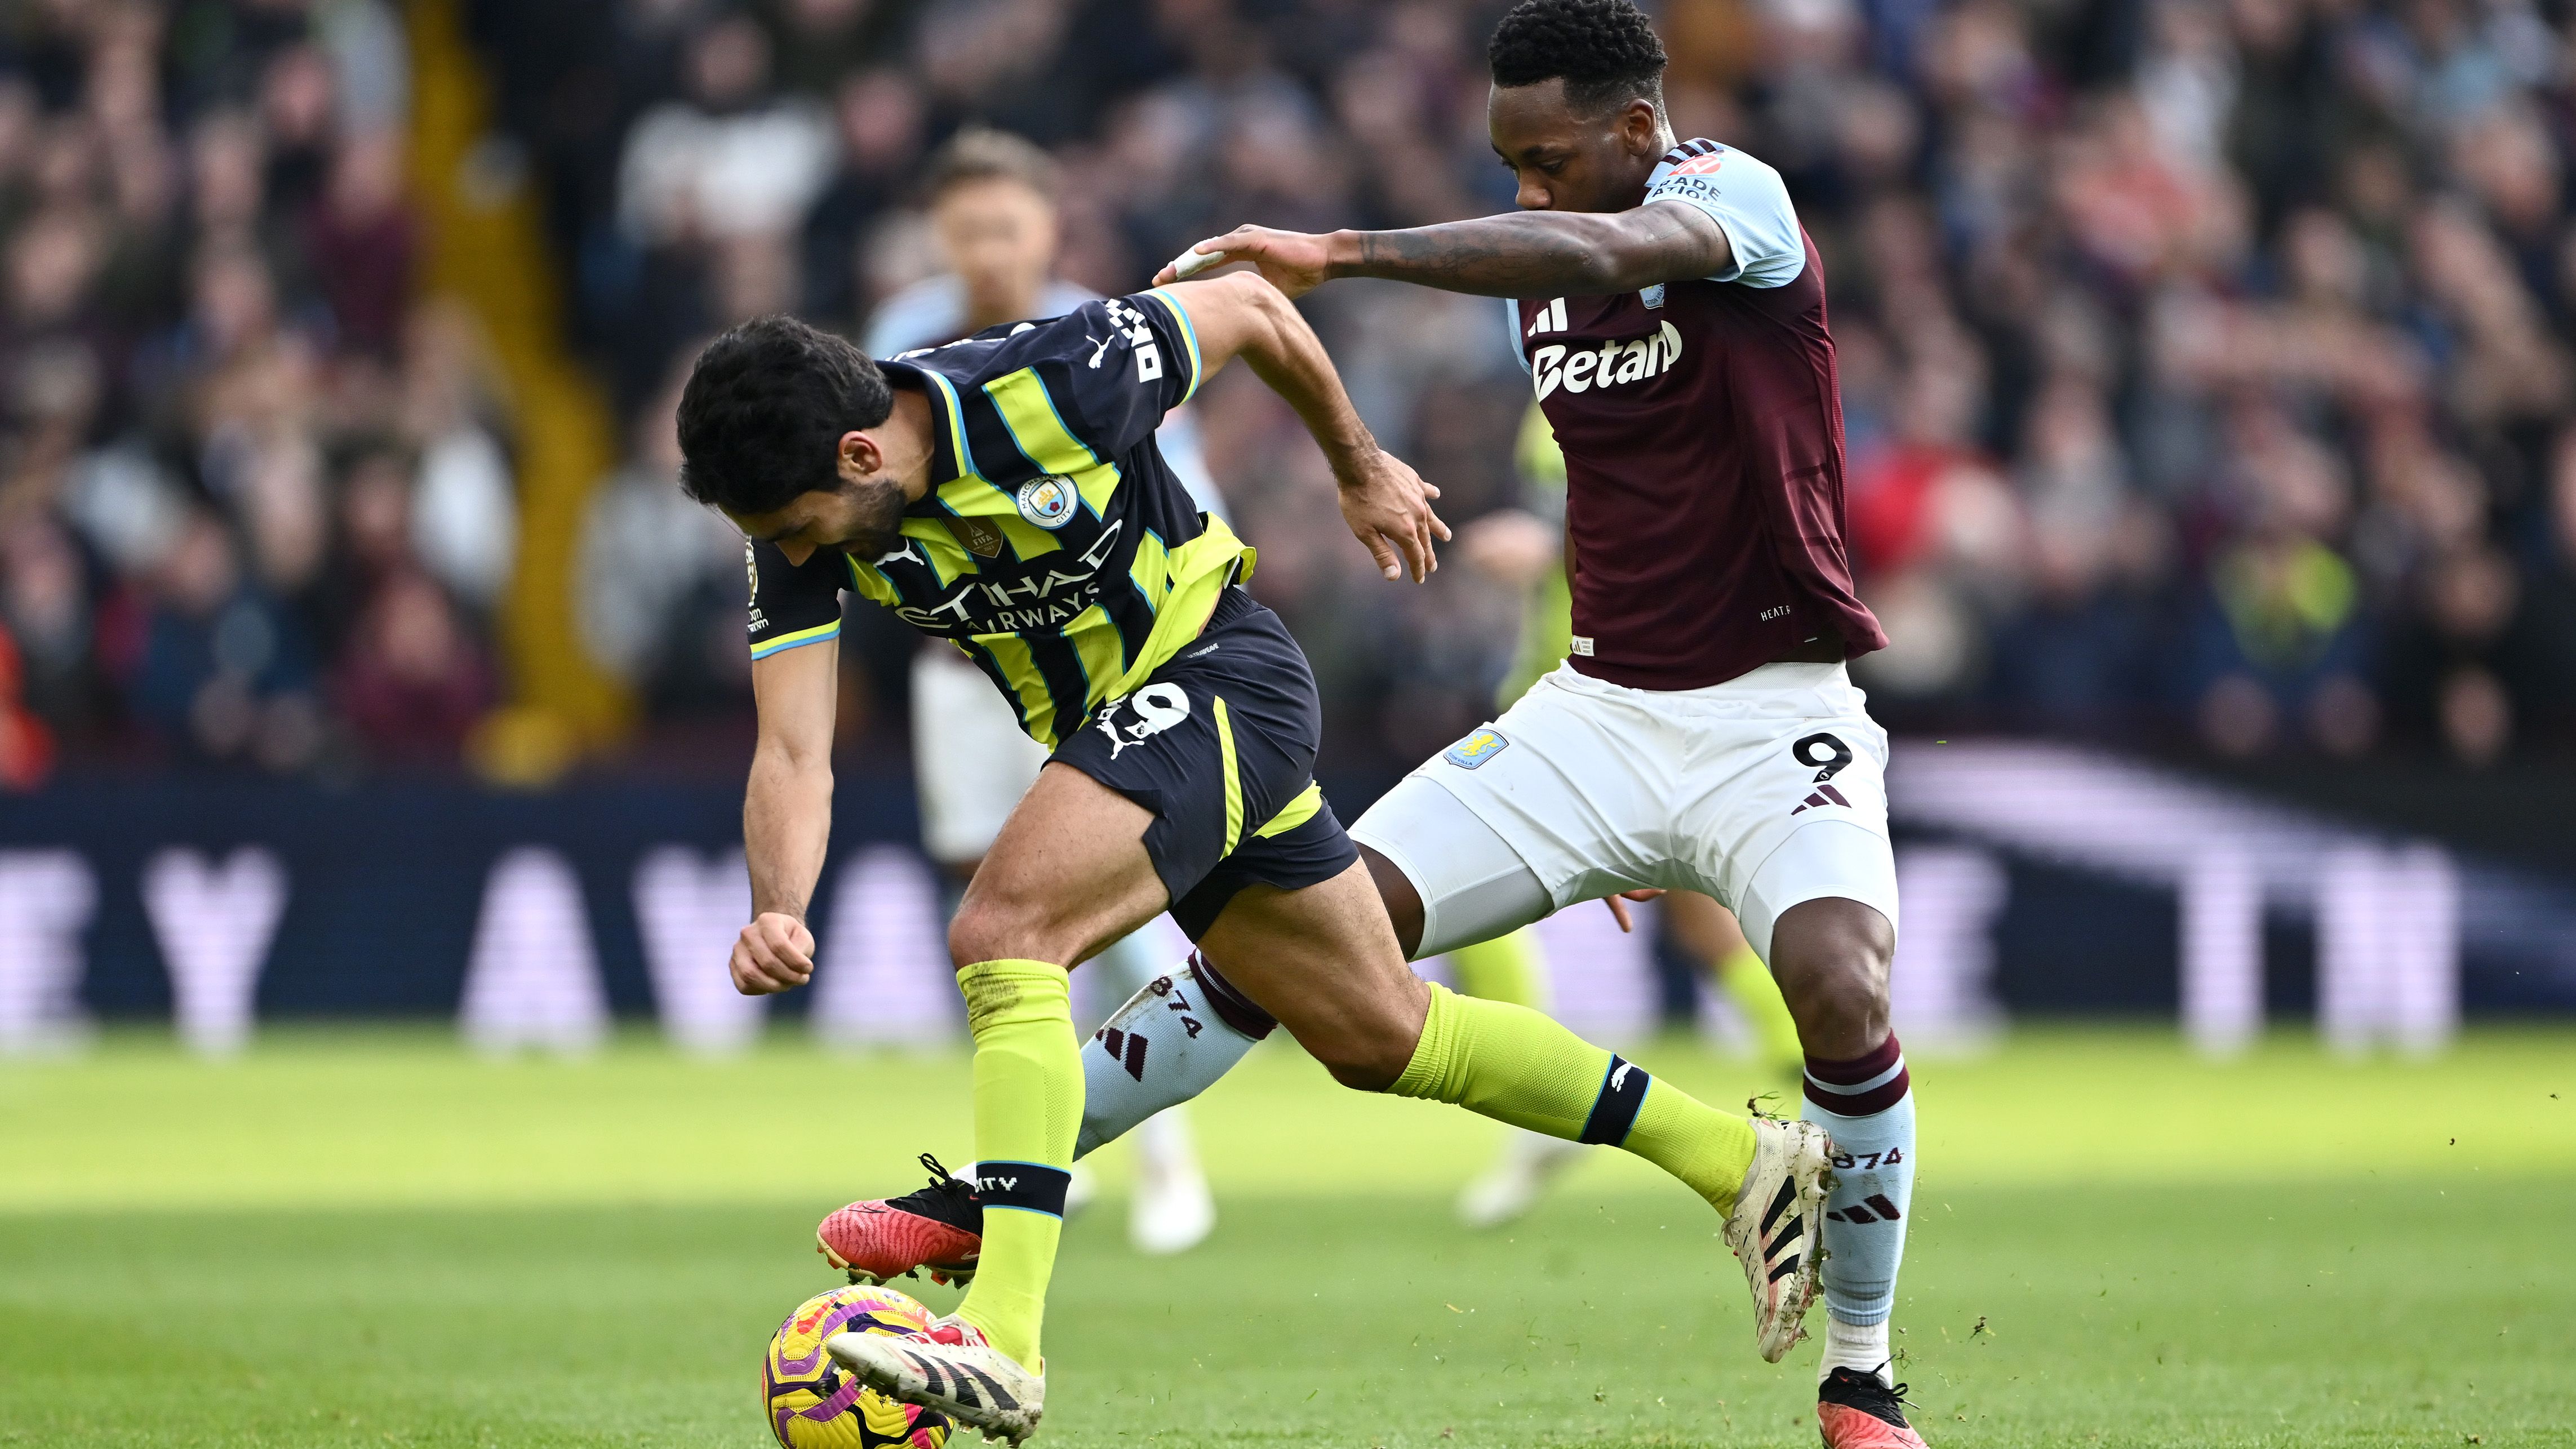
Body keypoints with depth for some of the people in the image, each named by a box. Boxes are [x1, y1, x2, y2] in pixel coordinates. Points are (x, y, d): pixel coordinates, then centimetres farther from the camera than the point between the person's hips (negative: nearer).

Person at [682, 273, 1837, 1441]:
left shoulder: (1045, 385, -27)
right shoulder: (802, 527, -12)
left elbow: (1250, 308, -9)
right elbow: (793, 755, -15)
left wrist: (1359, 467, 6)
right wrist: (778, 910, -35)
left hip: (1222, 675, -8)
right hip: (1121, 728, 8)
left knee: (1001, 934, -27)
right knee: (1384, 1038, 16)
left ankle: (1001, 1337, -33)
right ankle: (1746, 1165, 29)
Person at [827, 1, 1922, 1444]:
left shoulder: (1737, 197, -13)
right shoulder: (1540, 256, 9)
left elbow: (1603, 253, -37)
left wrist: (1339, 252, -45)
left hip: (1768, 712, -6)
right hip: (1598, 705, 6)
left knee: (1842, 986, -32)